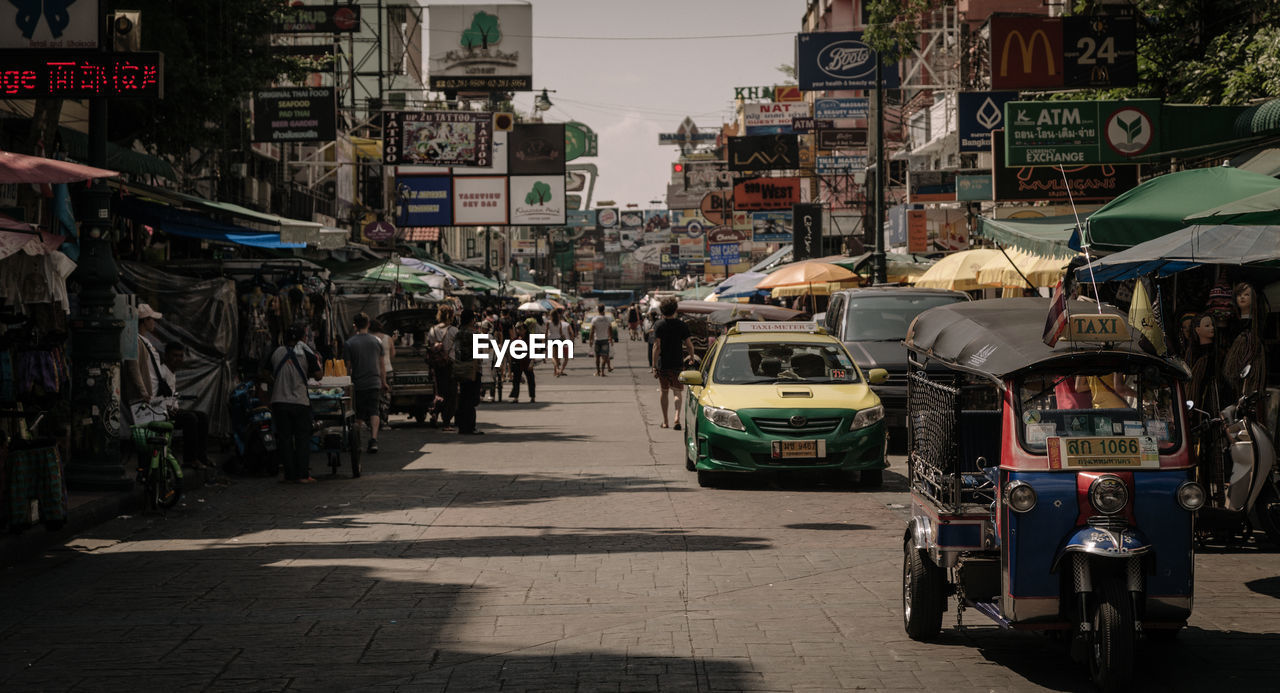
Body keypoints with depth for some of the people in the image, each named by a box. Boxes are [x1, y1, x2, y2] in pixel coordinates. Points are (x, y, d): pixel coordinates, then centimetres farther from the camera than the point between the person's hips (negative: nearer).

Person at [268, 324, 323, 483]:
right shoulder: (306, 353, -3)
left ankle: (290, 475, 5)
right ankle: (303, 474, -1)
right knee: (302, 438, 5)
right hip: (300, 402, -2)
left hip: (279, 401, 2)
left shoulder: (276, 353, 4)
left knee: (284, 438, 7)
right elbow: (318, 375, -1)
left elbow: (269, 376, 11)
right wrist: (317, 361, 15)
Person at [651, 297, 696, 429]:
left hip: (662, 364, 0)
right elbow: (689, 345, -2)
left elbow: (657, 346, -12)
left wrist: (654, 366, -12)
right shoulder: (682, 325, -2)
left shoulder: (659, 325, -7)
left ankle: (665, 421, 17)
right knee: (677, 392, 5)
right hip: (677, 364, 0)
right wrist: (691, 356, 18)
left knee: (664, 392, 13)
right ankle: (677, 416, -18)